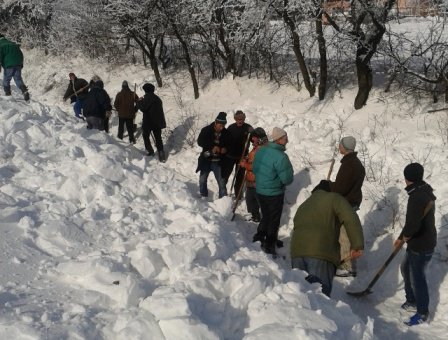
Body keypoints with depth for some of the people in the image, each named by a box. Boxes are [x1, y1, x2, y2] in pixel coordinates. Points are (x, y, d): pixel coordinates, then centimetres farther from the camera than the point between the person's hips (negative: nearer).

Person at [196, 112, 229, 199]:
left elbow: (228, 144, 8)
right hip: (206, 160, 1)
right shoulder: (206, 130, -9)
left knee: (221, 181, -1)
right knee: (202, 180, 10)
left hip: (218, 162, 0)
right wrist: (212, 147, -21)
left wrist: (225, 149, -14)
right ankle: (203, 197, 26)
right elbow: (200, 142, -12)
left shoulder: (225, 132, -6)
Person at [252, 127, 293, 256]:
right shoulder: (281, 157, -27)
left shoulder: (261, 151, -3)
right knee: (274, 221, 10)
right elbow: (287, 179, -24)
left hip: (259, 191, 7)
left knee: (266, 216, 27)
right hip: (274, 194, -7)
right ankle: (269, 246, 20)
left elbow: (255, 169, 9)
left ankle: (260, 236, 40)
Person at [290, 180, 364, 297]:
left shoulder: (303, 206, 35)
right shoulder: (334, 198, 15)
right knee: (321, 292, -15)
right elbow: (351, 219, -2)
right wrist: (357, 245, -7)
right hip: (321, 252, -5)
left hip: (296, 249, 5)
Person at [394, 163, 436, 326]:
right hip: (416, 243, 10)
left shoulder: (417, 197, -27)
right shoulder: (425, 192, 6)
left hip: (422, 246, -10)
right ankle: (412, 301, 37)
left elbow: (413, 224, -39)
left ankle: (422, 313, 15)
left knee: (417, 277, 1)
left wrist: (406, 235, -17)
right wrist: (401, 238, 19)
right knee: (406, 268, 23)